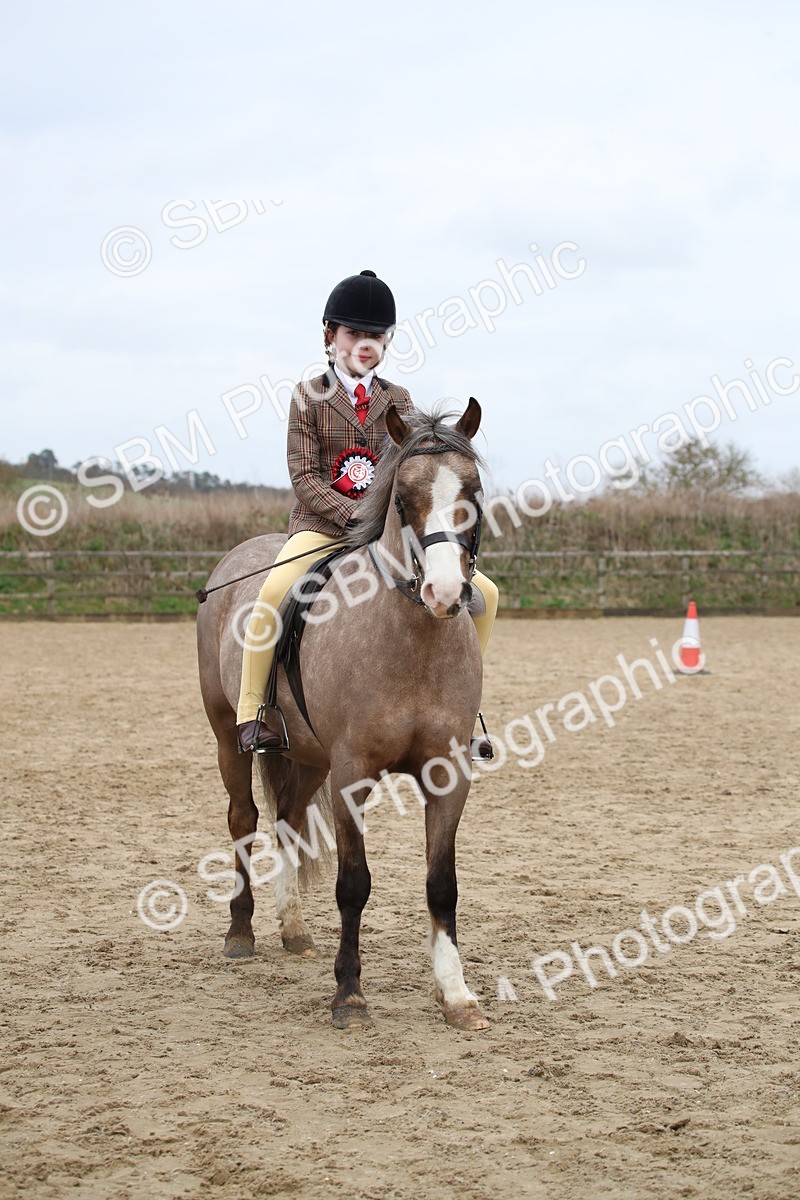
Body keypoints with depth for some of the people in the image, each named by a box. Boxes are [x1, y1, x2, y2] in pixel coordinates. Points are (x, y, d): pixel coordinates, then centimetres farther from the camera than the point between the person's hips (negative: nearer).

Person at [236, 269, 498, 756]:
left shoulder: (398, 400, 11)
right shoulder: (310, 397, 2)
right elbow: (304, 478, -6)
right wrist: (354, 514, -20)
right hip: (322, 526, -4)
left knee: (483, 593, -8)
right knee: (274, 591, -36)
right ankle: (251, 711, -21)